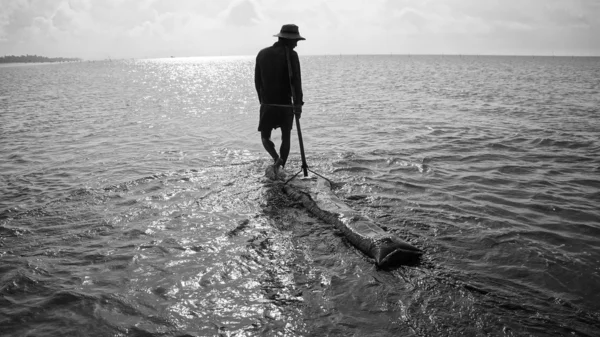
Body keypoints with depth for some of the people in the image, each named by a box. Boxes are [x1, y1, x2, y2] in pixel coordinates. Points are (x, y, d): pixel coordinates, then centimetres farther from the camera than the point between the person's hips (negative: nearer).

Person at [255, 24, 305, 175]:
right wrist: (298, 103, -16)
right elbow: (296, 80, -16)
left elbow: (257, 81, 10)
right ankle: (281, 168, 8)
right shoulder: (290, 54, -8)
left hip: (267, 104, 2)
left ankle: (276, 158, -12)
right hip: (286, 104, -2)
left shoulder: (262, 54, 6)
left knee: (265, 137, 14)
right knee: (286, 138, 13)